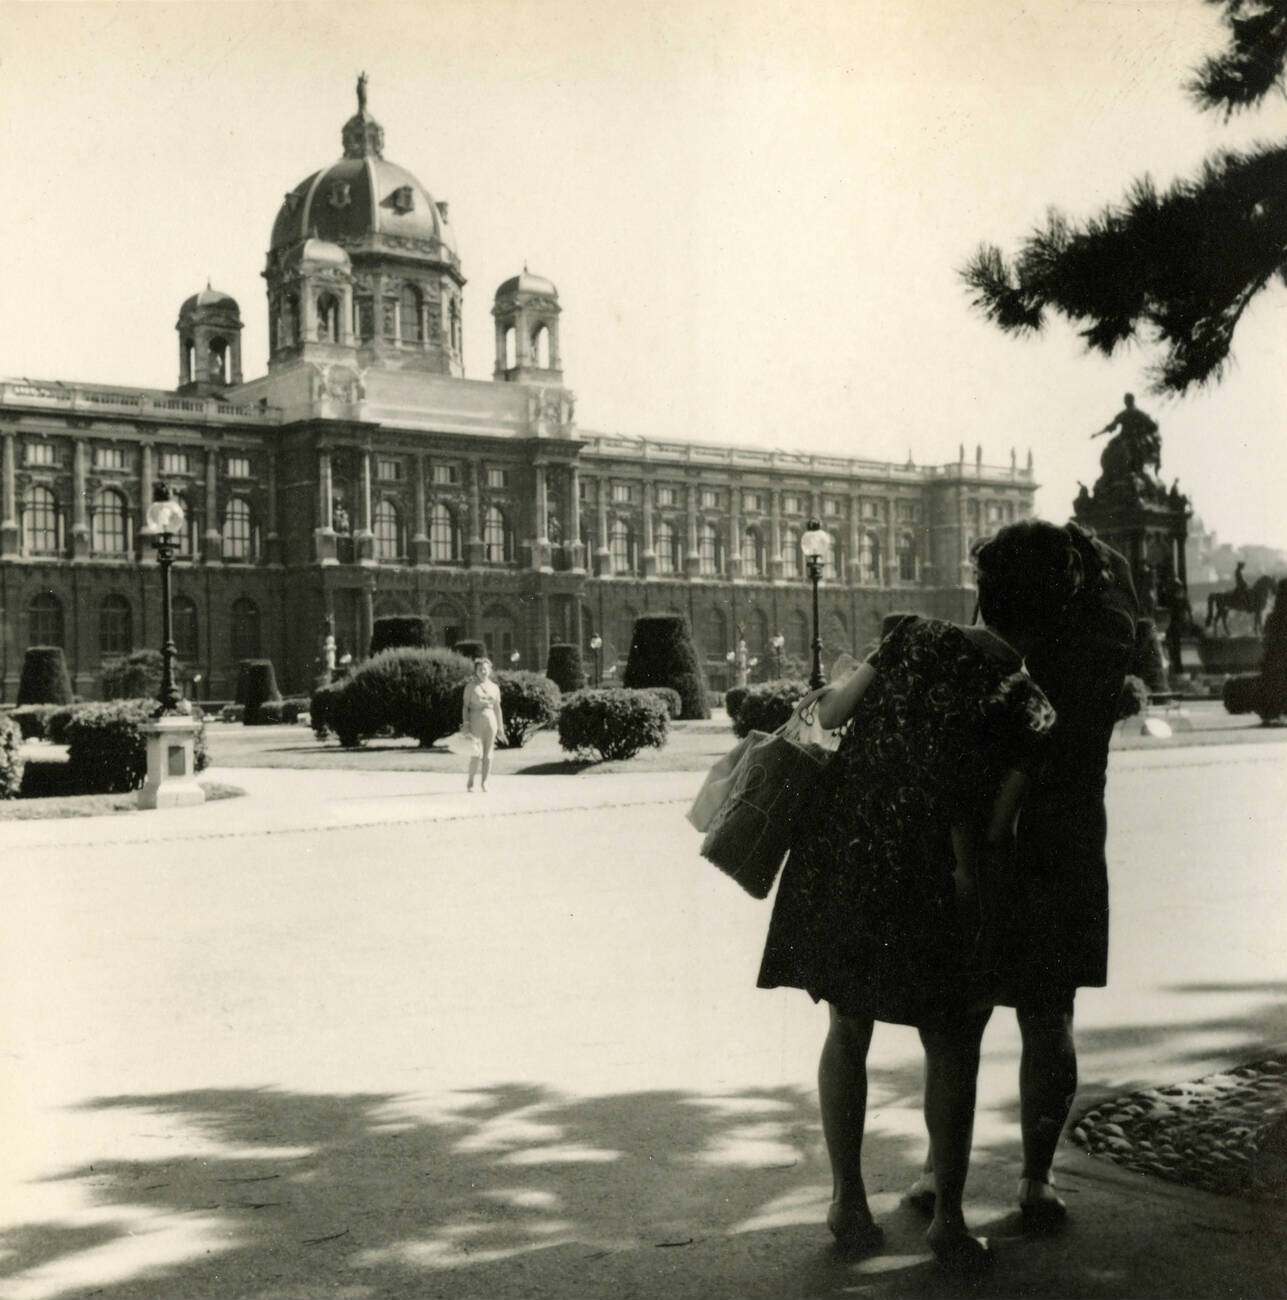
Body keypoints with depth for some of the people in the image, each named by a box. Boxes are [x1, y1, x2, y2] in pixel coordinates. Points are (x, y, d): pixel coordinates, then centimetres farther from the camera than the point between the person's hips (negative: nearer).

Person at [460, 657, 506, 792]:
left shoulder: (494, 687, 9)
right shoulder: (470, 686, 1)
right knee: (477, 753, -13)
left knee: (488, 754, 1)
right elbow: (465, 706, -1)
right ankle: (470, 782, 4)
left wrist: (500, 728, 9)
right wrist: (465, 724, -11)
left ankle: (484, 783, 9)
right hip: (475, 721, -3)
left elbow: (497, 709, 12)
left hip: (490, 721, 3)